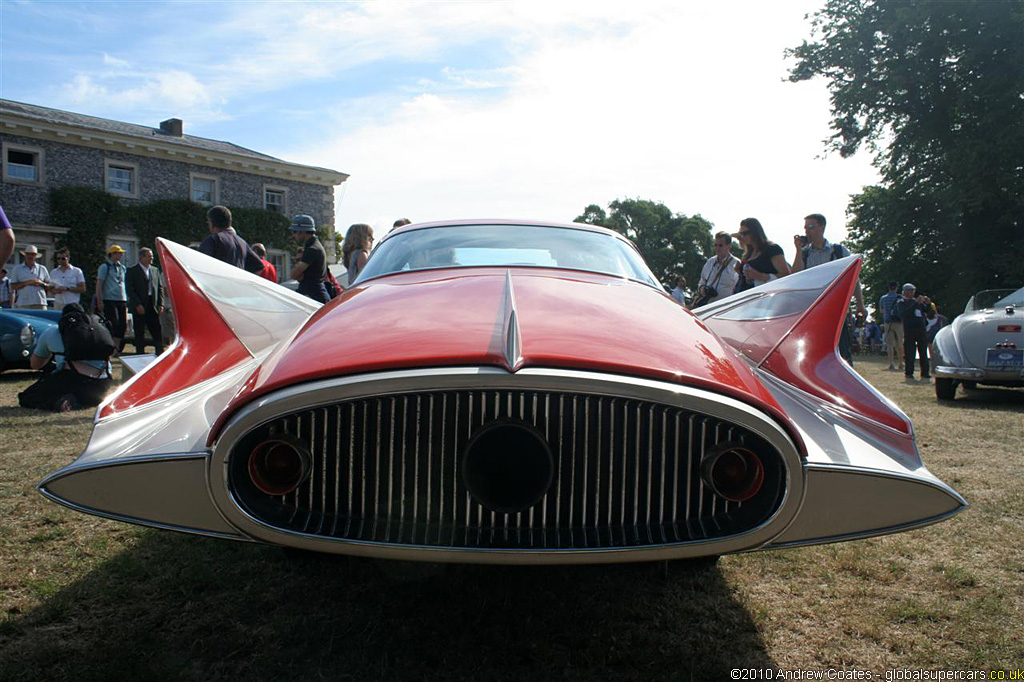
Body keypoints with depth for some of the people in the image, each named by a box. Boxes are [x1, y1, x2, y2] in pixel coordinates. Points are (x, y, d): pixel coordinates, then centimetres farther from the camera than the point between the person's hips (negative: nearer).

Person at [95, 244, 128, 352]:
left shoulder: (122, 267, 16)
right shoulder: (105, 267, -1)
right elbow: (99, 285, -4)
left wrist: (127, 300, 15)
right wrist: (99, 301, -11)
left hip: (122, 300, 6)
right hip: (109, 300, -6)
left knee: (123, 324, 3)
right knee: (113, 324, -10)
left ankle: (117, 350, 12)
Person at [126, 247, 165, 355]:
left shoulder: (155, 270, 13)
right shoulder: (132, 271, -1)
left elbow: (160, 287, 14)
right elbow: (129, 289, -7)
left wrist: (160, 304, 3)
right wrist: (138, 304, -14)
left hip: (153, 306, 4)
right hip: (139, 307, -4)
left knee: (158, 332, 1)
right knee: (139, 334, 3)